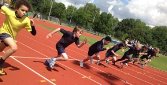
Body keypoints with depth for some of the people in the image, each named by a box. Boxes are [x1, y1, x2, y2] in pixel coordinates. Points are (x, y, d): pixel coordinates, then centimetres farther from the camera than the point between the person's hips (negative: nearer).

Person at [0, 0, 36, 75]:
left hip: (11, 36, 5)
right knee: (14, 48, -29)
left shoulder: (26, 20, -24)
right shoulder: (9, 12, -27)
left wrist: (32, 25, -37)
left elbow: (33, 33, -22)